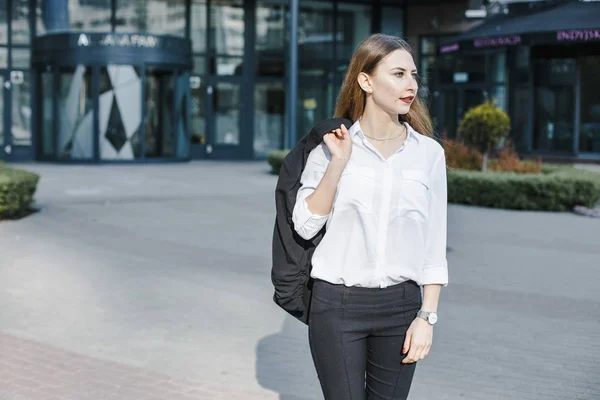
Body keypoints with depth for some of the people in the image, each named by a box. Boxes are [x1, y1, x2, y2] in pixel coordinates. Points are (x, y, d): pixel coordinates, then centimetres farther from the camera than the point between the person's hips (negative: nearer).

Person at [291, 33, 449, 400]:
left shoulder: (429, 153, 2)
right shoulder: (331, 145, 0)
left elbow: (434, 246, 3)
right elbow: (306, 225, -6)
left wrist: (427, 316, -3)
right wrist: (338, 162, -14)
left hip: (400, 305, 1)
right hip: (337, 304, -1)